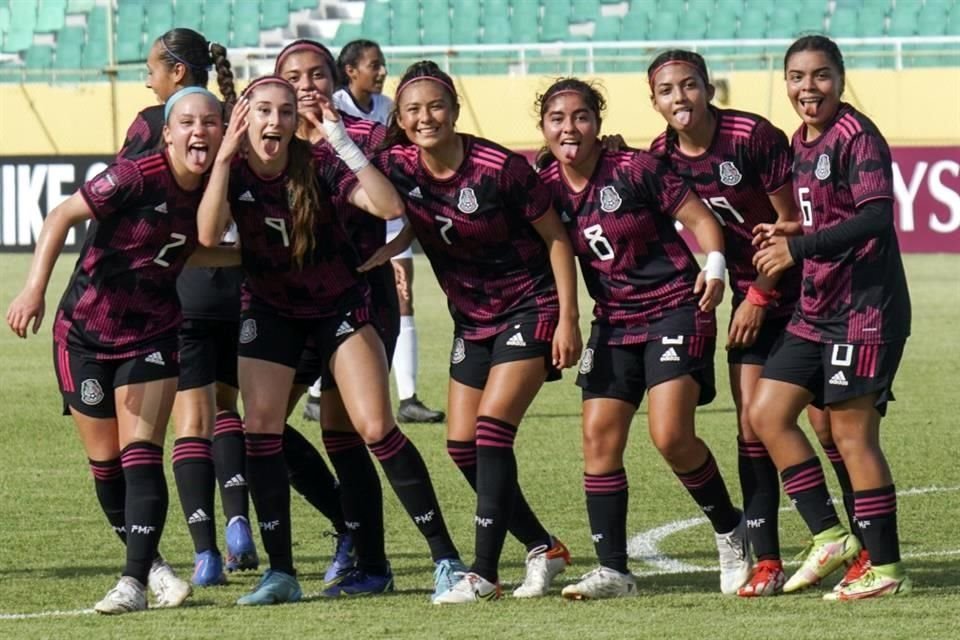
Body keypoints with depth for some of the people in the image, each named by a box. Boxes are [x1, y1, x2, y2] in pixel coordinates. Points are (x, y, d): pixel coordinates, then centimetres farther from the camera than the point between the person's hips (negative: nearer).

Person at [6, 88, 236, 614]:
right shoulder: (137, 177, -23)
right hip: (86, 333, -3)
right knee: (105, 461, 6)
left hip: (152, 334, 3)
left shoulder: (211, 191, -5)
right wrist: (35, 286, -33)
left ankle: (135, 579, -15)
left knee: (141, 454, -11)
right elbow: (63, 216, -23)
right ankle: (147, 560, 23)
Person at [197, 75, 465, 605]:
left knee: (376, 428, -12)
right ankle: (280, 571, -2)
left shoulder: (318, 164, -19)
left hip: (338, 304, -2)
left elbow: (390, 207, -33)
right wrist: (225, 154, -35)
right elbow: (208, 234, -33)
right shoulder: (233, 172, -14)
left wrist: (342, 143, -38)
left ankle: (445, 556, -6)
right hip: (269, 311, 2)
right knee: (260, 430, -10)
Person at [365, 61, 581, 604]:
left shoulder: (500, 167, -20)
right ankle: (545, 549, 18)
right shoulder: (397, 167, -7)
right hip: (472, 318, 6)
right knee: (462, 446, 2)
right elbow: (407, 229, 8)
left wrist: (568, 319, -14)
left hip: (530, 308, -6)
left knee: (493, 426, -17)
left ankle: (484, 574, -16)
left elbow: (555, 238, -11)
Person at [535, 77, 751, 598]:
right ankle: (612, 570, 3)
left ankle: (730, 530, 7)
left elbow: (699, 219, -7)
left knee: (670, 435, -17)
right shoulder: (546, 186, 1)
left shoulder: (636, 170, -12)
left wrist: (714, 267, -23)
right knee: (599, 437, -3)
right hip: (613, 321, 6)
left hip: (674, 309, -6)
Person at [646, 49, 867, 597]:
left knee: (829, 424, -5)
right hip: (751, 296, 5)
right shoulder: (662, 157, -5)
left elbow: (791, 222, -14)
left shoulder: (754, 136, -20)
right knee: (752, 425, -3)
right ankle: (767, 560, 1)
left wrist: (760, 296, -13)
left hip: (804, 290, -5)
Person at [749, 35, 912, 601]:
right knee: (767, 413, 5)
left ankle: (886, 568, 2)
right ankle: (831, 537, 12)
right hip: (817, 309, 9)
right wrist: (793, 233, 7)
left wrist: (798, 248, -24)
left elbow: (876, 217, -24)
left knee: (853, 433, -6)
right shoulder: (802, 142, 14)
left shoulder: (857, 137, -13)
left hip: (865, 309, -9)